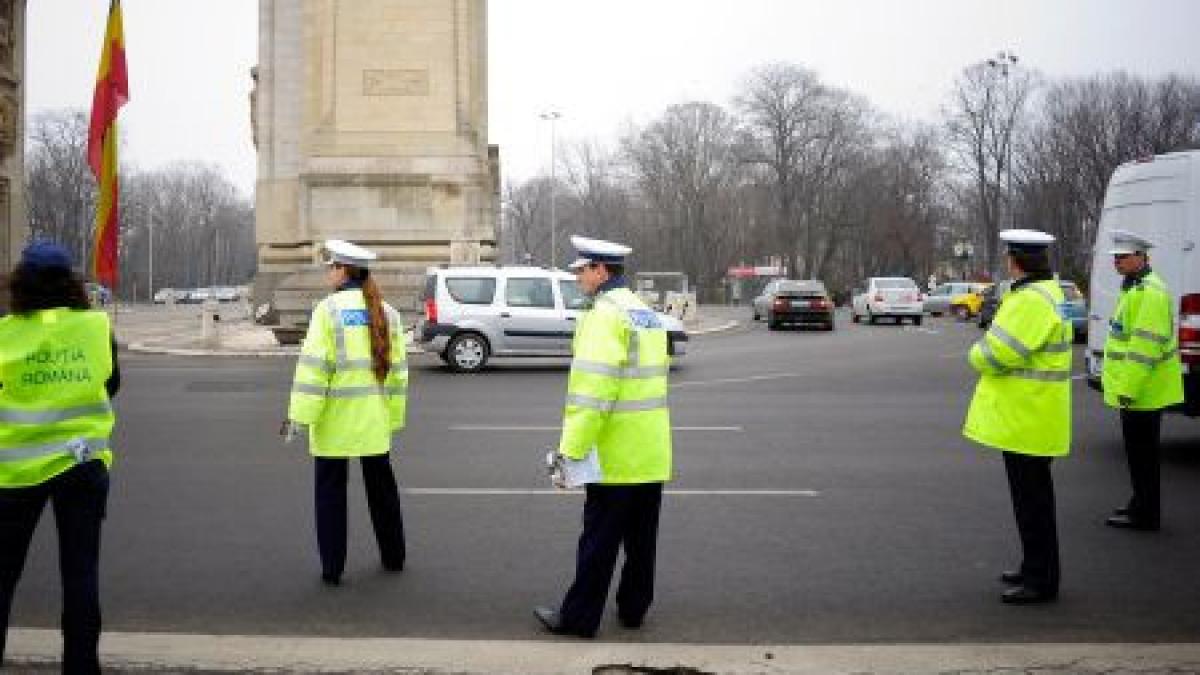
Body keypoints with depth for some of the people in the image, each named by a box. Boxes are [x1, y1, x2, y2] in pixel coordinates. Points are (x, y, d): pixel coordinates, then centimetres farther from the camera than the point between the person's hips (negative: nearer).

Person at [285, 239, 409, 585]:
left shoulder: (329, 309, -10)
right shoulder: (385, 312, 6)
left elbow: (314, 365, -16)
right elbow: (396, 369, 7)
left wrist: (301, 413, -14)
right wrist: (394, 416, 12)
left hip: (335, 418, -4)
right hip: (375, 421, 5)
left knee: (331, 491, 6)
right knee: (381, 485, 18)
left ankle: (332, 567, 9)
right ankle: (393, 556, 28)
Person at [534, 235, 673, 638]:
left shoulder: (605, 314, -15)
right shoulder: (647, 314, 14)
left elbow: (593, 389, -23)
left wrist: (572, 450, -20)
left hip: (616, 454, -8)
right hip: (652, 455, 8)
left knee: (598, 540, 1)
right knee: (641, 538, 15)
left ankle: (579, 617, 10)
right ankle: (633, 609, 25)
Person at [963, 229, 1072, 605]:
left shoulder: (1032, 301, -22)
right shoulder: (1041, 293, 13)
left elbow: (997, 354, -25)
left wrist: (977, 354, -5)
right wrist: (987, 354, 0)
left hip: (1026, 420, -11)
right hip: (1025, 418, 11)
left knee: (1032, 499, -2)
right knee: (1031, 496, 19)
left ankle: (1041, 581, 6)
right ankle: (1035, 568, 31)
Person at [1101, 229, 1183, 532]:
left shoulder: (1149, 292, -19)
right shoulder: (1133, 288, 16)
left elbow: (1146, 346, -25)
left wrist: (1129, 388, -25)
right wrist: (1122, 384, 27)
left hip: (1142, 391, -10)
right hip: (1135, 389, 10)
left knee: (1141, 452, -3)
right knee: (1138, 450, 18)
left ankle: (1144, 515, 5)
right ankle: (1141, 504, 29)